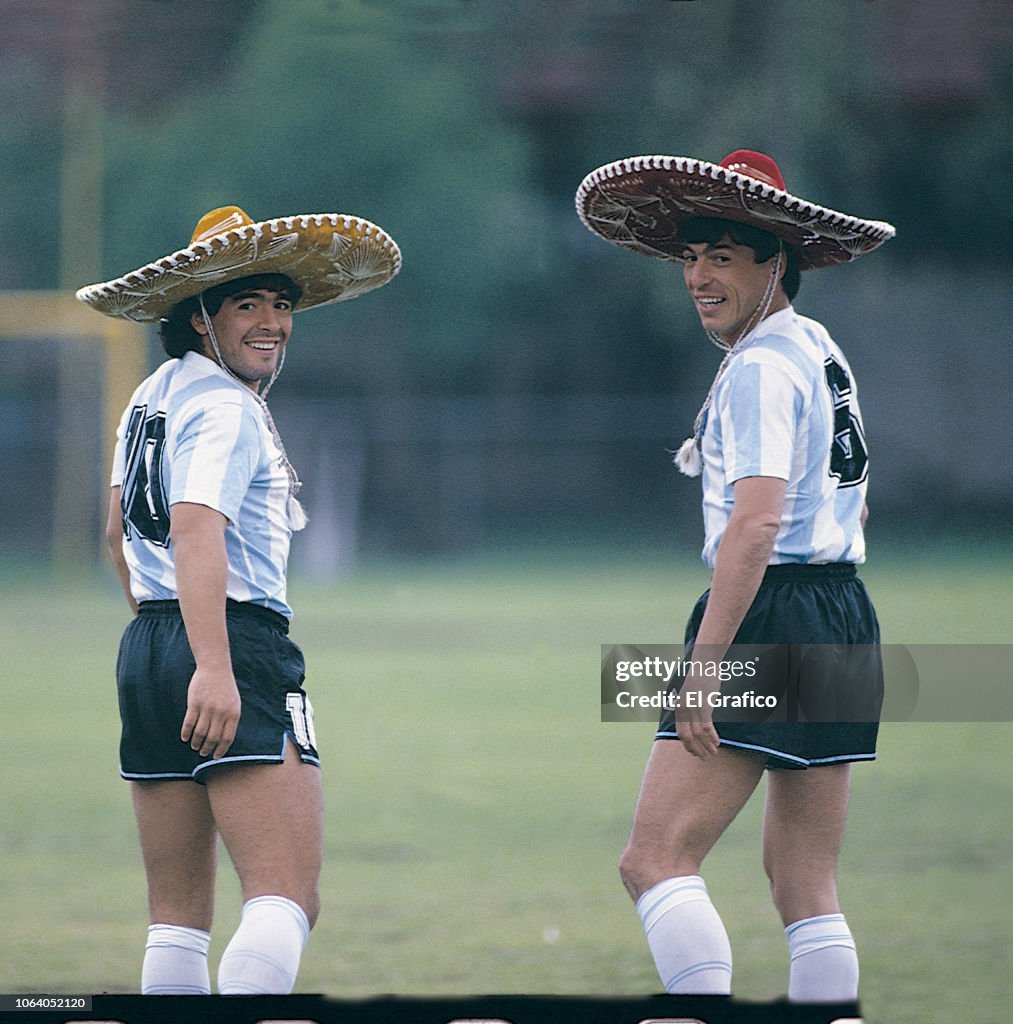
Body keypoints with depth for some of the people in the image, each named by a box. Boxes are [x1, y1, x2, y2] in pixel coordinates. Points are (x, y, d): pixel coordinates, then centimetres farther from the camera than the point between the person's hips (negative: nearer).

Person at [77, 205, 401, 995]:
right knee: (287, 898, -17)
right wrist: (213, 669, -33)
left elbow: (120, 532, 31)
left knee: (177, 917, 11)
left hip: (146, 651, 10)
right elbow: (195, 530, -24)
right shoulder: (225, 409, -9)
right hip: (239, 645, -10)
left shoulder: (154, 395, 20)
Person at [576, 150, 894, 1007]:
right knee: (807, 887, 9)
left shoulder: (761, 367, -12)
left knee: (657, 859, -10)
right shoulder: (820, 350, 18)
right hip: (847, 620, 10)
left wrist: (705, 663, -25)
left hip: (772, 615, -10)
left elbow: (756, 525, -22)